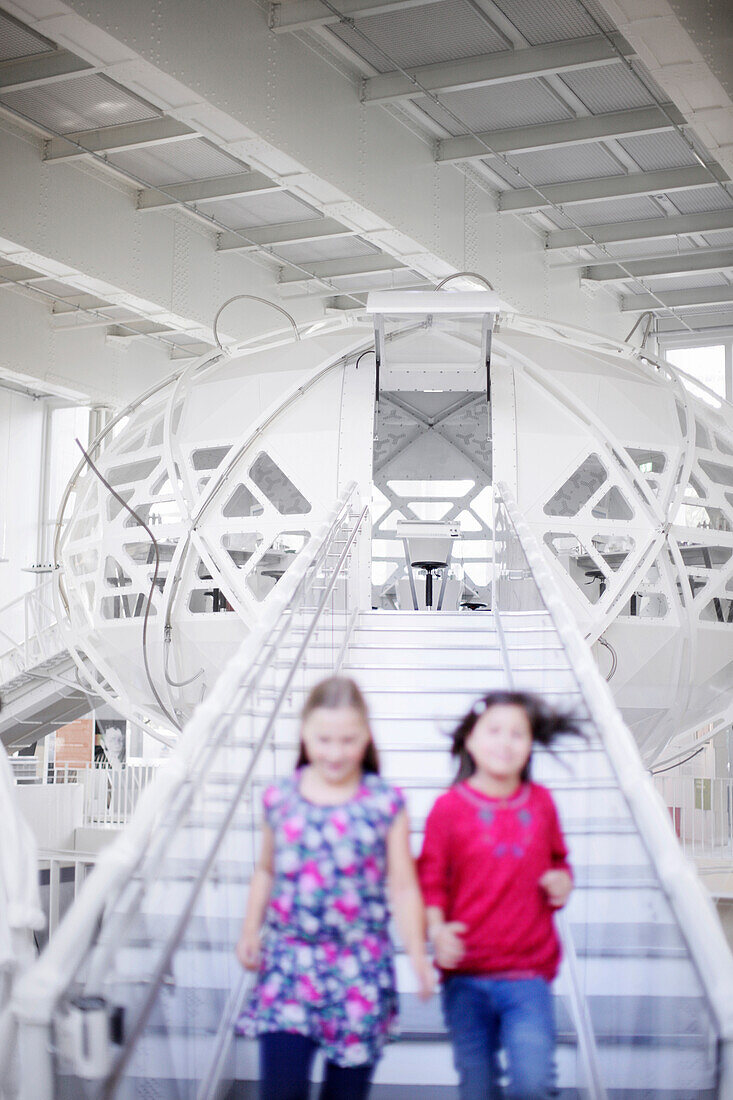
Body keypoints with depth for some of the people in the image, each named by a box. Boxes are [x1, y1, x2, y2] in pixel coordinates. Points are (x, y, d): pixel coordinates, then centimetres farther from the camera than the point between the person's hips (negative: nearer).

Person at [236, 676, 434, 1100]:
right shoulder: (280, 799, 3)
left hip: (360, 968, -1)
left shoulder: (385, 803, -2)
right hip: (289, 962, 1)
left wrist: (418, 954, -7)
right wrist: (251, 931, 7)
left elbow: (404, 886, 0)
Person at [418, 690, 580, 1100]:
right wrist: (437, 930, -18)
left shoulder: (541, 802, 6)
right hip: (466, 978, -1)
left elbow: (558, 861, 21)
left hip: (528, 977, 1)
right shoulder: (450, 808, -3)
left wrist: (562, 883, -1)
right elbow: (431, 881, -1)